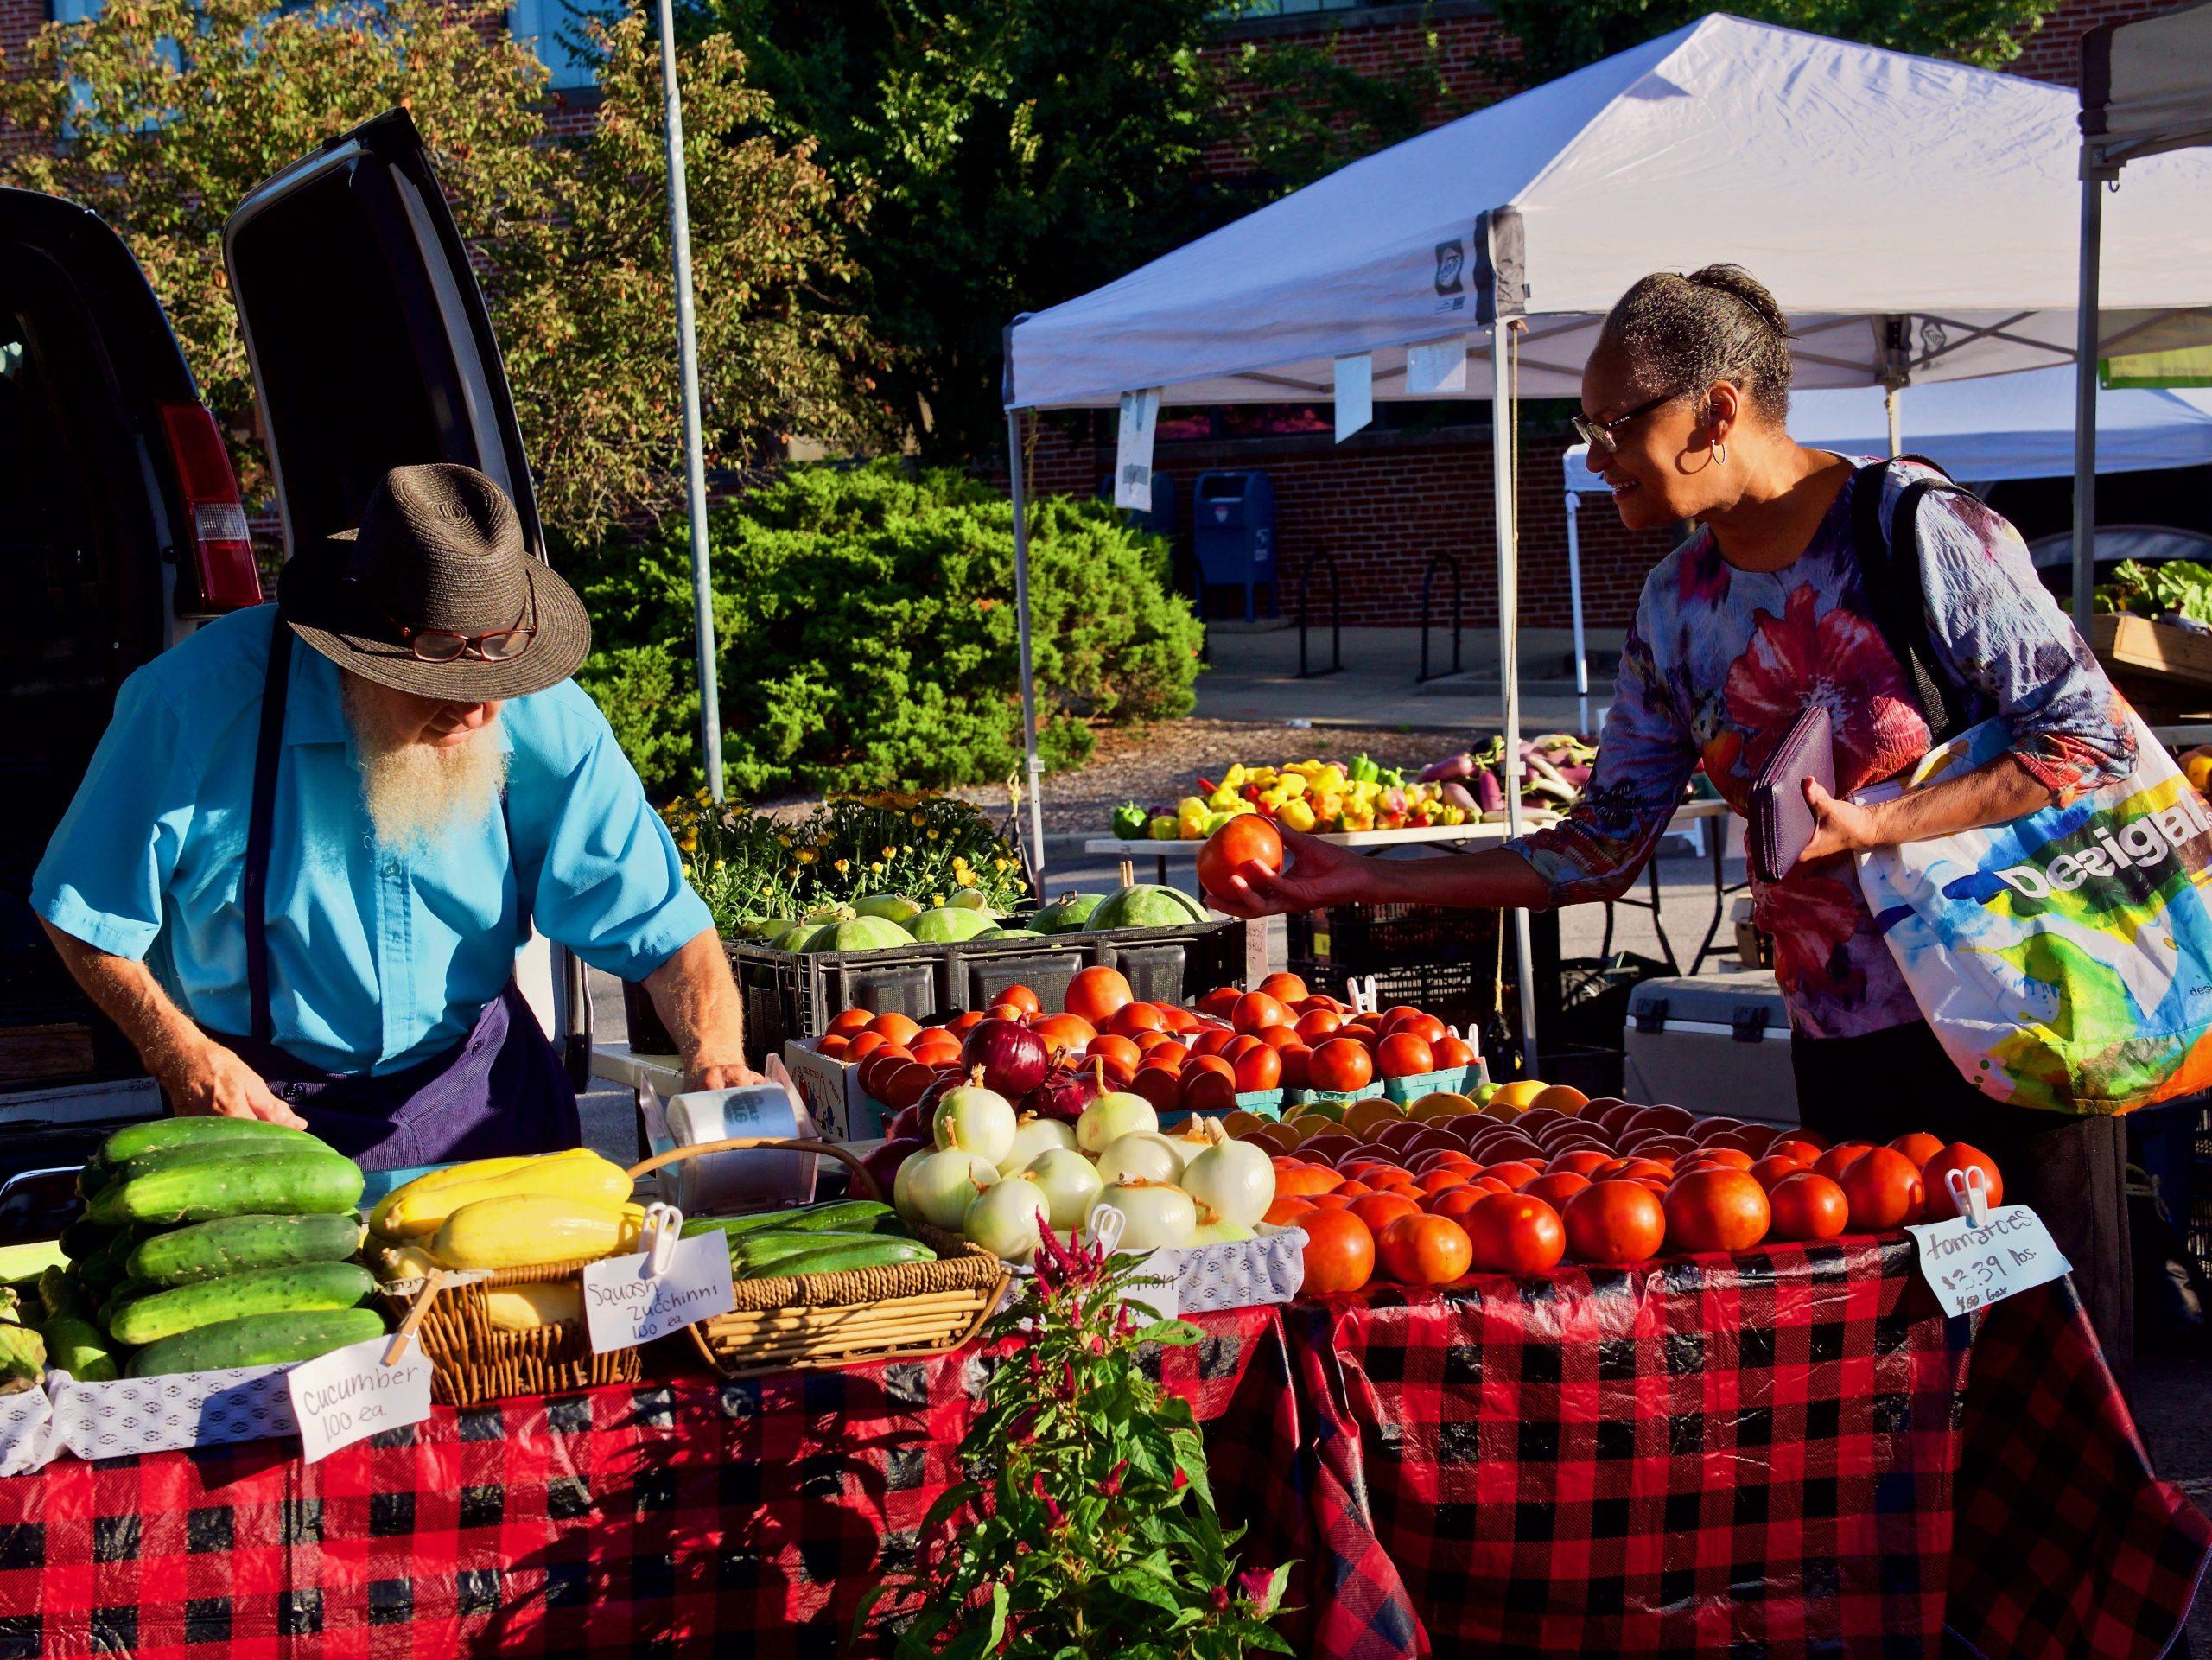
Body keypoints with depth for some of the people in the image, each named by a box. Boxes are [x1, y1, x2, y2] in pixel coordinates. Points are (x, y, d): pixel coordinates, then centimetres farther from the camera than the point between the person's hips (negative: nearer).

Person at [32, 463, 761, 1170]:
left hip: (485, 1093, 2)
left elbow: (660, 924, -8)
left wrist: (716, 1058, -26)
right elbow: (87, 910, -4)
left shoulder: (545, 722, -12)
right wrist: (183, 1060, -15)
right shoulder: (201, 700, -17)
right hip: (266, 1108, -2)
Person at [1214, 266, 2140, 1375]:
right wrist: (1361, 880, 2)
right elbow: (1599, 853, 7)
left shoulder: (1917, 529, -12)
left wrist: (1873, 829, -23)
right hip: (1838, 1041, 6)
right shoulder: (1678, 608, 6)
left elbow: (2094, 741, -13)